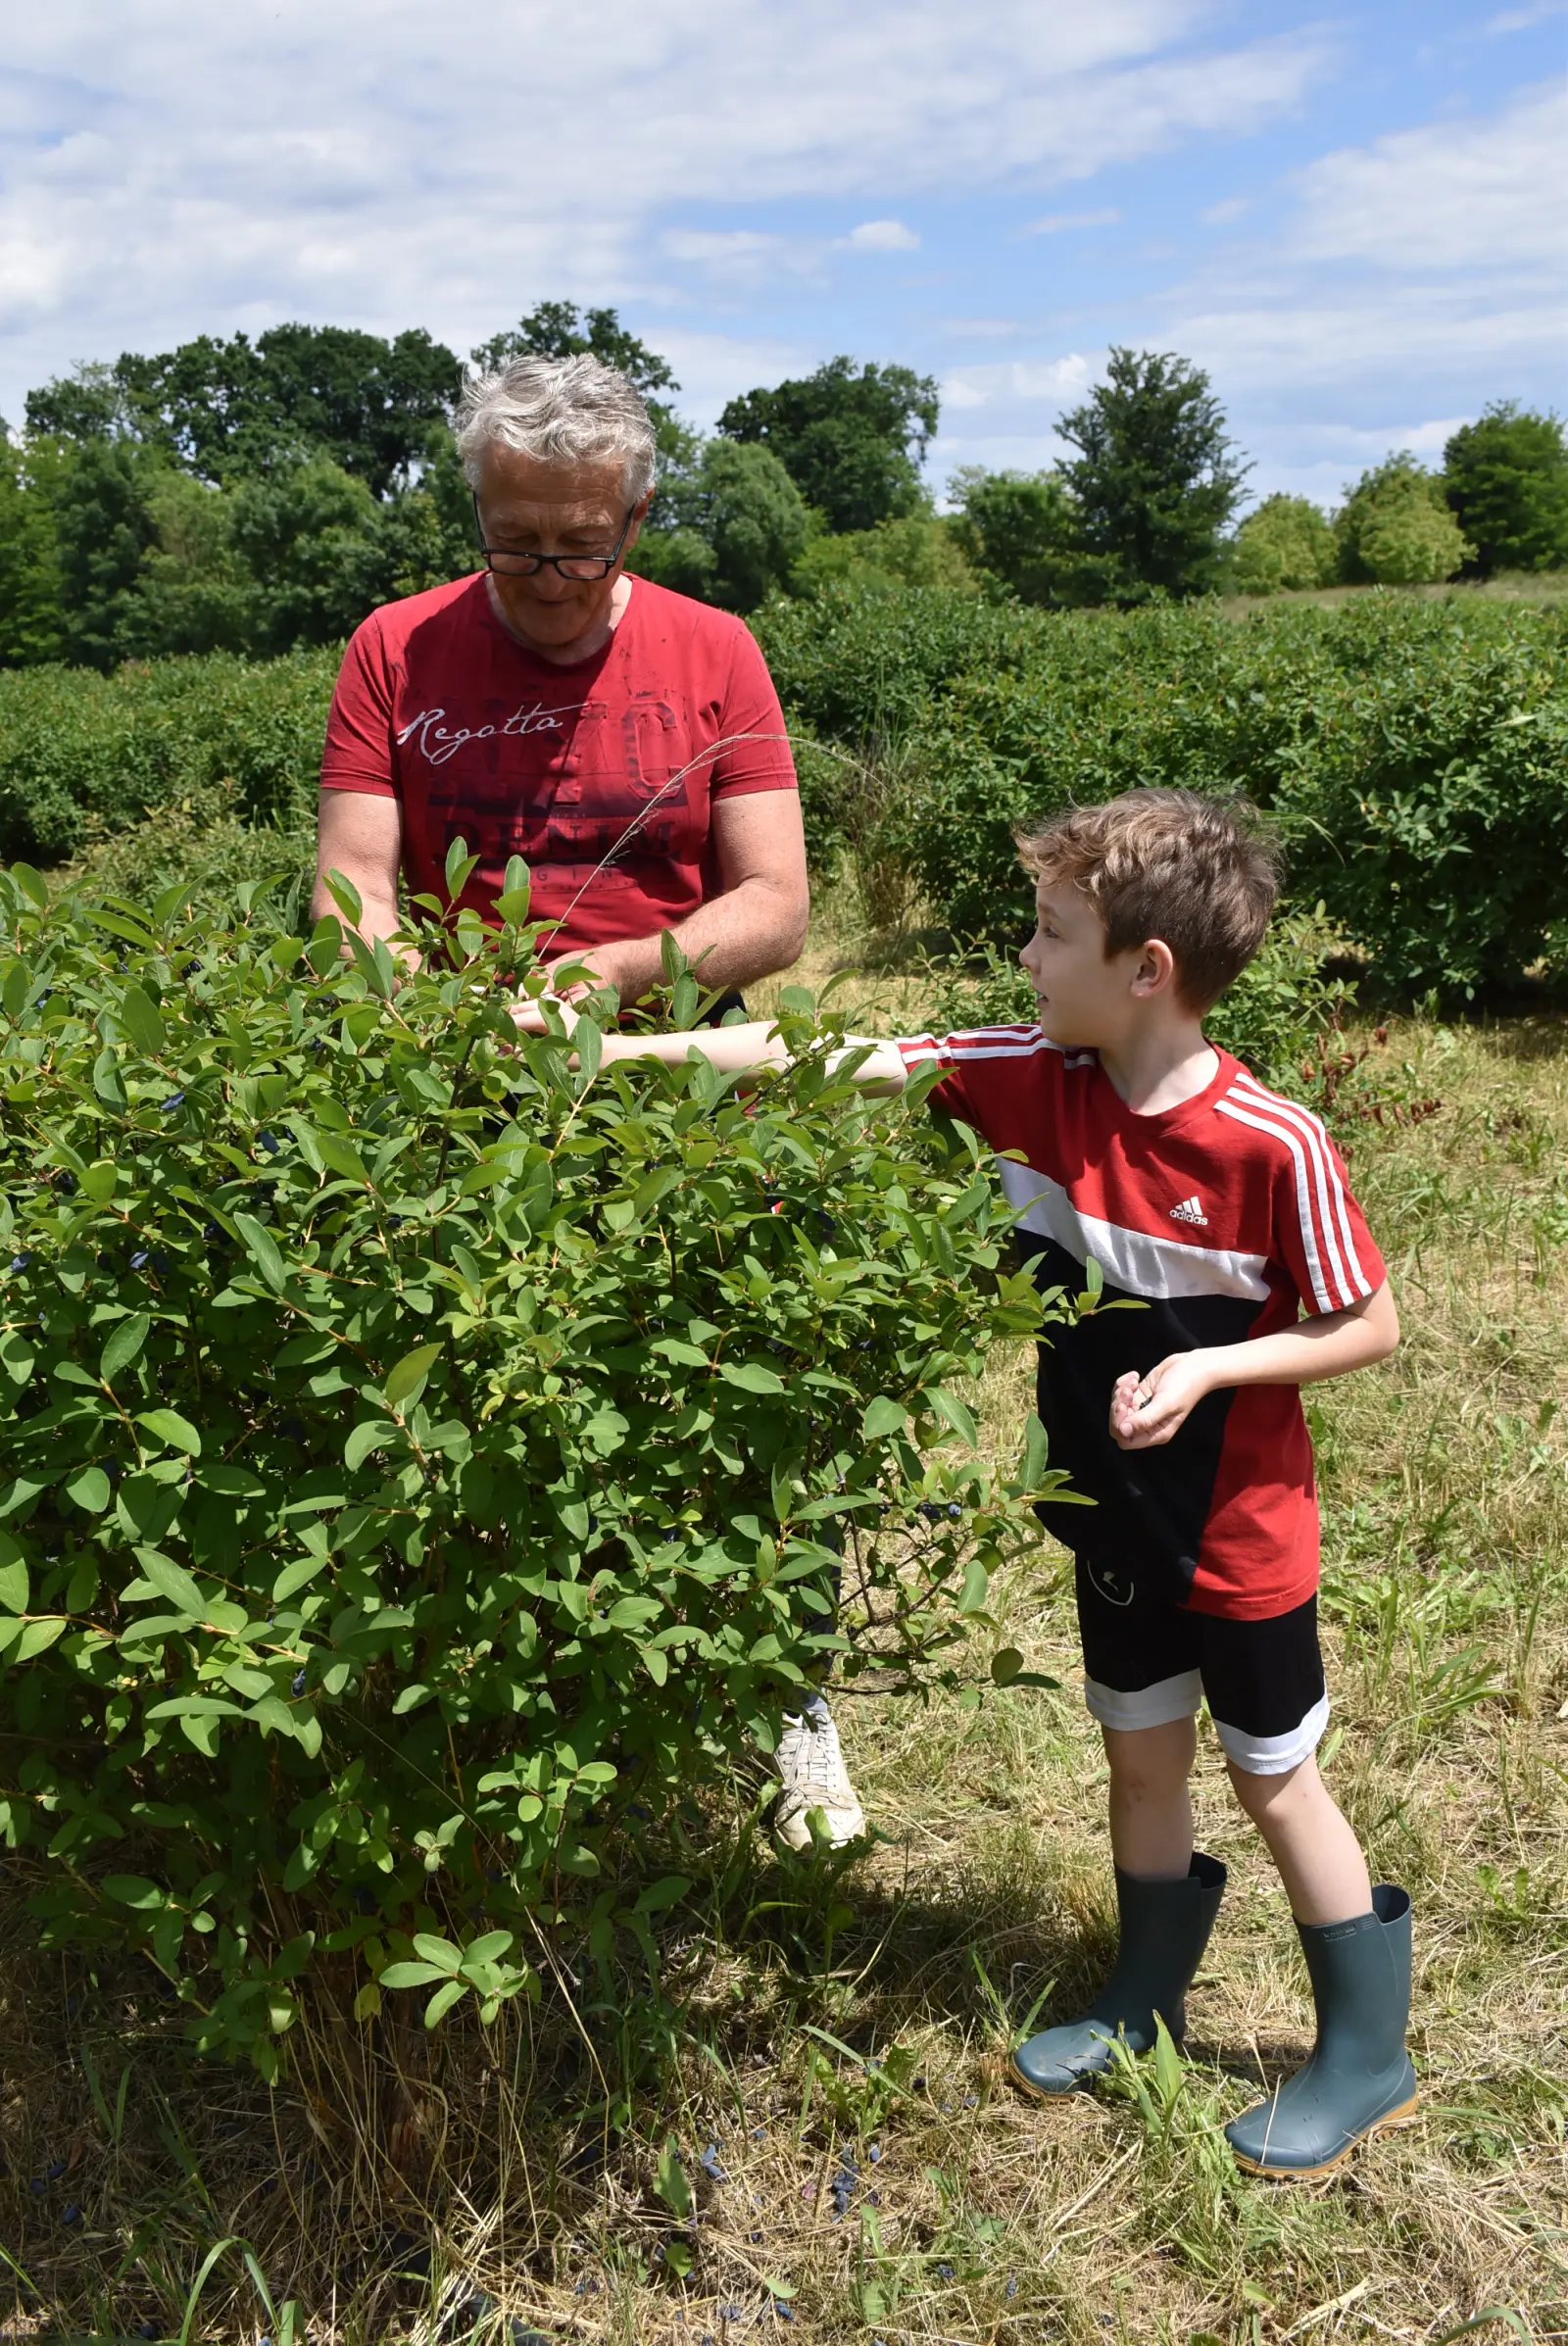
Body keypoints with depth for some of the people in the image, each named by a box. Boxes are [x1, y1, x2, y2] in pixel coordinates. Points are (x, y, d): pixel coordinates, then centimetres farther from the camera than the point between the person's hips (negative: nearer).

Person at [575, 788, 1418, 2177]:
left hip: (1243, 1531, -5)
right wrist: (620, 1050, -13)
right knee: (1141, 1752, 22)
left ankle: (1368, 2055, 33)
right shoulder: (1037, 1080, -11)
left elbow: (1369, 1326, -14)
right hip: (1114, 1511, 5)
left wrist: (1210, 1367, -26)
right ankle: (1146, 1998, 44)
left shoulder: (1273, 1147, -26)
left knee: (1276, 1783, 11)